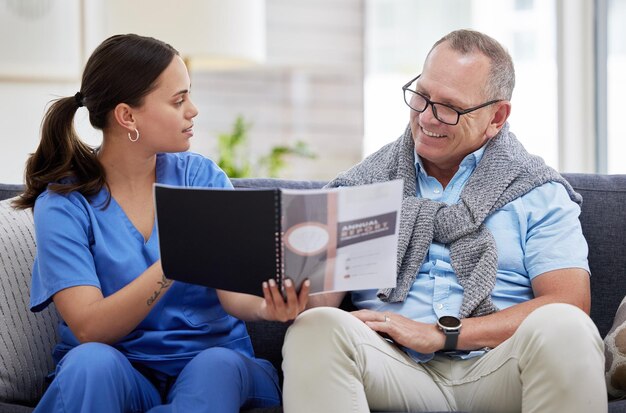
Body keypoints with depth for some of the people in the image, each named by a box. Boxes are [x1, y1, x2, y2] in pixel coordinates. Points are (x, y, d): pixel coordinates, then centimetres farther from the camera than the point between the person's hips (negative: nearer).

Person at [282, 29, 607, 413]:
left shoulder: (539, 193, 10)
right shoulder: (360, 186, 15)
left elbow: (568, 305, -3)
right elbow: (320, 298, 6)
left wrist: (440, 334, -10)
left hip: (497, 368, 0)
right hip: (400, 372, 0)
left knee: (562, 328, -33)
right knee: (316, 328, -30)